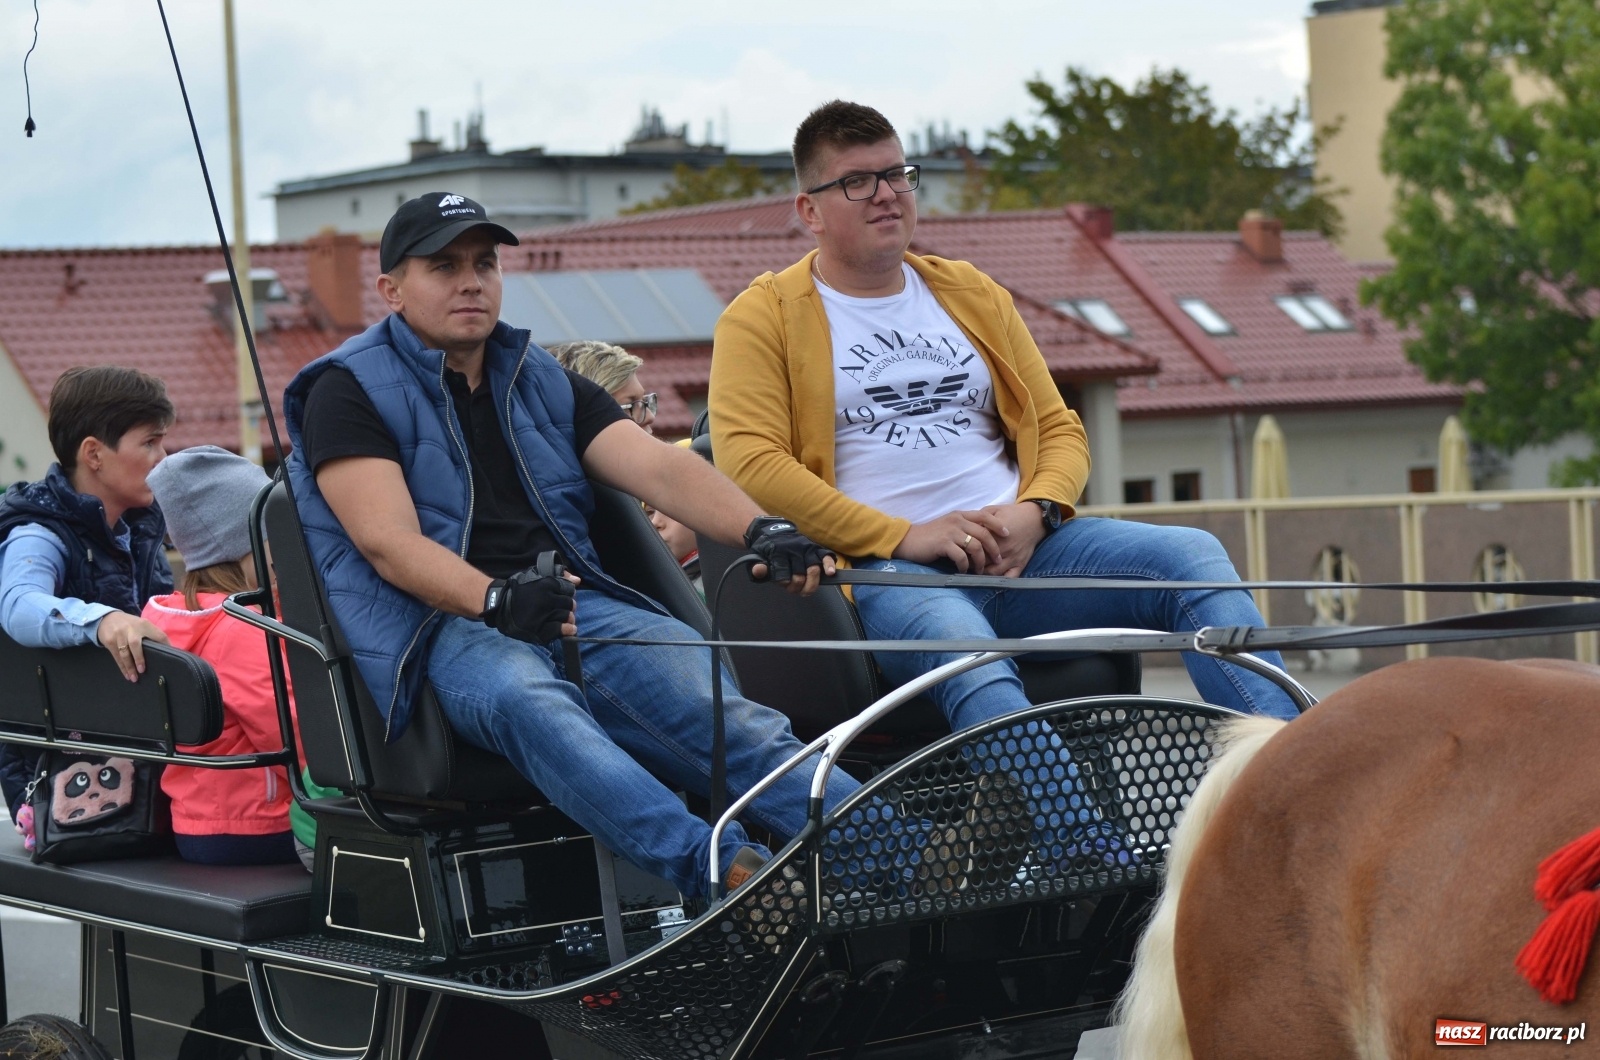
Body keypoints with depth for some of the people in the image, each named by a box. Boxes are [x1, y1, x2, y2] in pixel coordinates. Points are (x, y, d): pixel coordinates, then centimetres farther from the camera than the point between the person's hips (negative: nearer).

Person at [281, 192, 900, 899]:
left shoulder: (546, 384, 21)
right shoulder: (350, 391, 5)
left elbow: (656, 468, 5)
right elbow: (388, 540, -11)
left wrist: (762, 531, -15)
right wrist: (496, 599, -30)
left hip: (581, 607, 5)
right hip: (447, 626, -5)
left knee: (727, 709, -23)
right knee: (525, 698, -39)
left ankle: (898, 867, -40)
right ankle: (724, 872, -60)